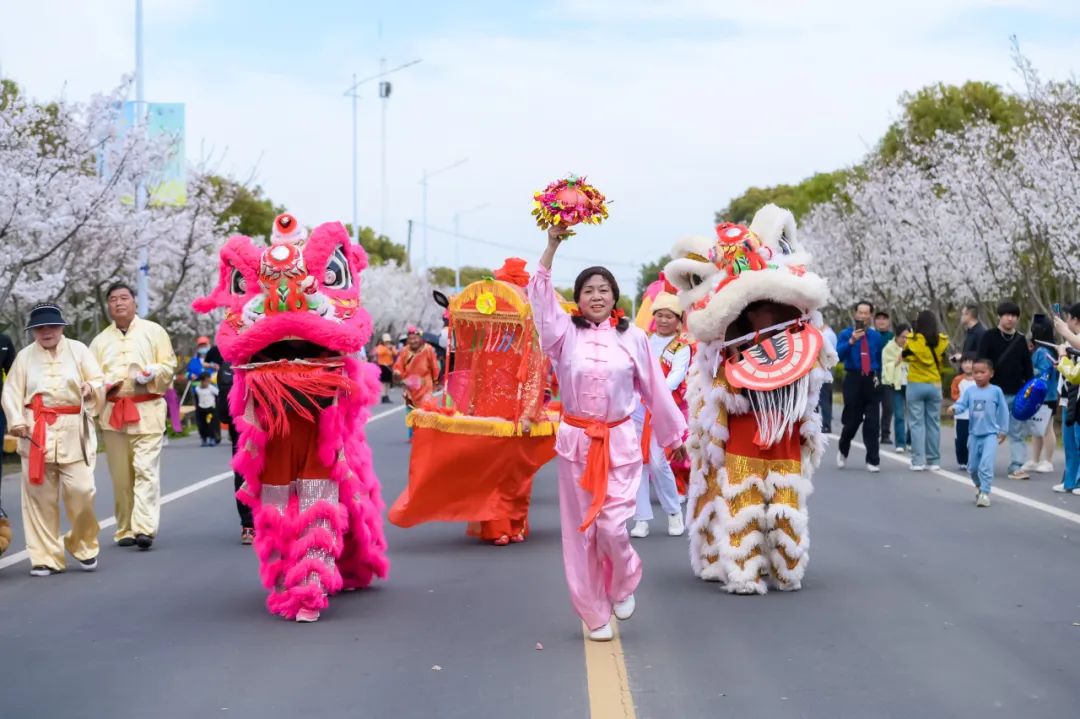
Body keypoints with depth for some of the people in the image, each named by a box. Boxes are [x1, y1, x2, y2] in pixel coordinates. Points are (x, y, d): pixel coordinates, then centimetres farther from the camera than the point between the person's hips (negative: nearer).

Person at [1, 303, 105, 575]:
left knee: (81, 491, -8)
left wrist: (92, 387, -19)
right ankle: (45, 557, 9)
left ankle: (84, 546, 16)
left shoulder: (78, 350, 6)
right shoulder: (25, 356, 8)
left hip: (73, 432, -1)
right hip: (36, 433, 1)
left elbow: (100, 382, 4)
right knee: (39, 496, 1)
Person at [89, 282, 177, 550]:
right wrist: (103, 384, -9)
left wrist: (152, 372, -14)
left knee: (146, 469, -13)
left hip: (147, 411, -3)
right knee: (120, 475, 2)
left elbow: (169, 366, 6)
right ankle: (125, 530, 9)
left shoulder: (154, 332, 9)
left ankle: (144, 528, -20)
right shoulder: (100, 341, 16)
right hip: (113, 414, 3)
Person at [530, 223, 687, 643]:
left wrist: (675, 436, 12)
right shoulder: (567, 334, 0)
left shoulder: (633, 338, 1)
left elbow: (654, 389, 8)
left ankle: (624, 583, 25)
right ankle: (595, 615, 16)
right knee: (580, 529, 4)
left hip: (620, 442, -1)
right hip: (576, 440, 1)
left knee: (613, 526, -8)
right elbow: (540, 294, -12)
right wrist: (552, 245, -19)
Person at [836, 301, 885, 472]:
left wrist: (878, 376, 15)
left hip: (871, 381, 2)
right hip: (853, 380, -2)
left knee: (872, 422, -3)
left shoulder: (876, 336, 8)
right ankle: (843, 452, 30)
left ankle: (873, 461, 2)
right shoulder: (846, 334, -1)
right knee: (852, 420, 3)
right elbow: (838, 355, -17)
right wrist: (851, 341, -28)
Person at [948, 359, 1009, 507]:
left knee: (986, 464, -18)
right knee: (972, 467, 16)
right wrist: (954, 409, -32)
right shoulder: (969, 391, 1)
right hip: (974, 434, 4)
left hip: (990, 434, -4)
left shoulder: (996, 391, -6)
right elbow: (961, 404, -8)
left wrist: (1003, 431, 3)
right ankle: (979, 486, 41)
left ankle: (985, 493, -12)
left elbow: (1003, 411, 1)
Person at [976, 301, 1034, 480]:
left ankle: (1016, 467, -1)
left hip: (1017, 395, 3)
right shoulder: (989, 336, -1)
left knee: (1017, 432, -1)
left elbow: (1027, 367, 13)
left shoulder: (1021, 340, 11)